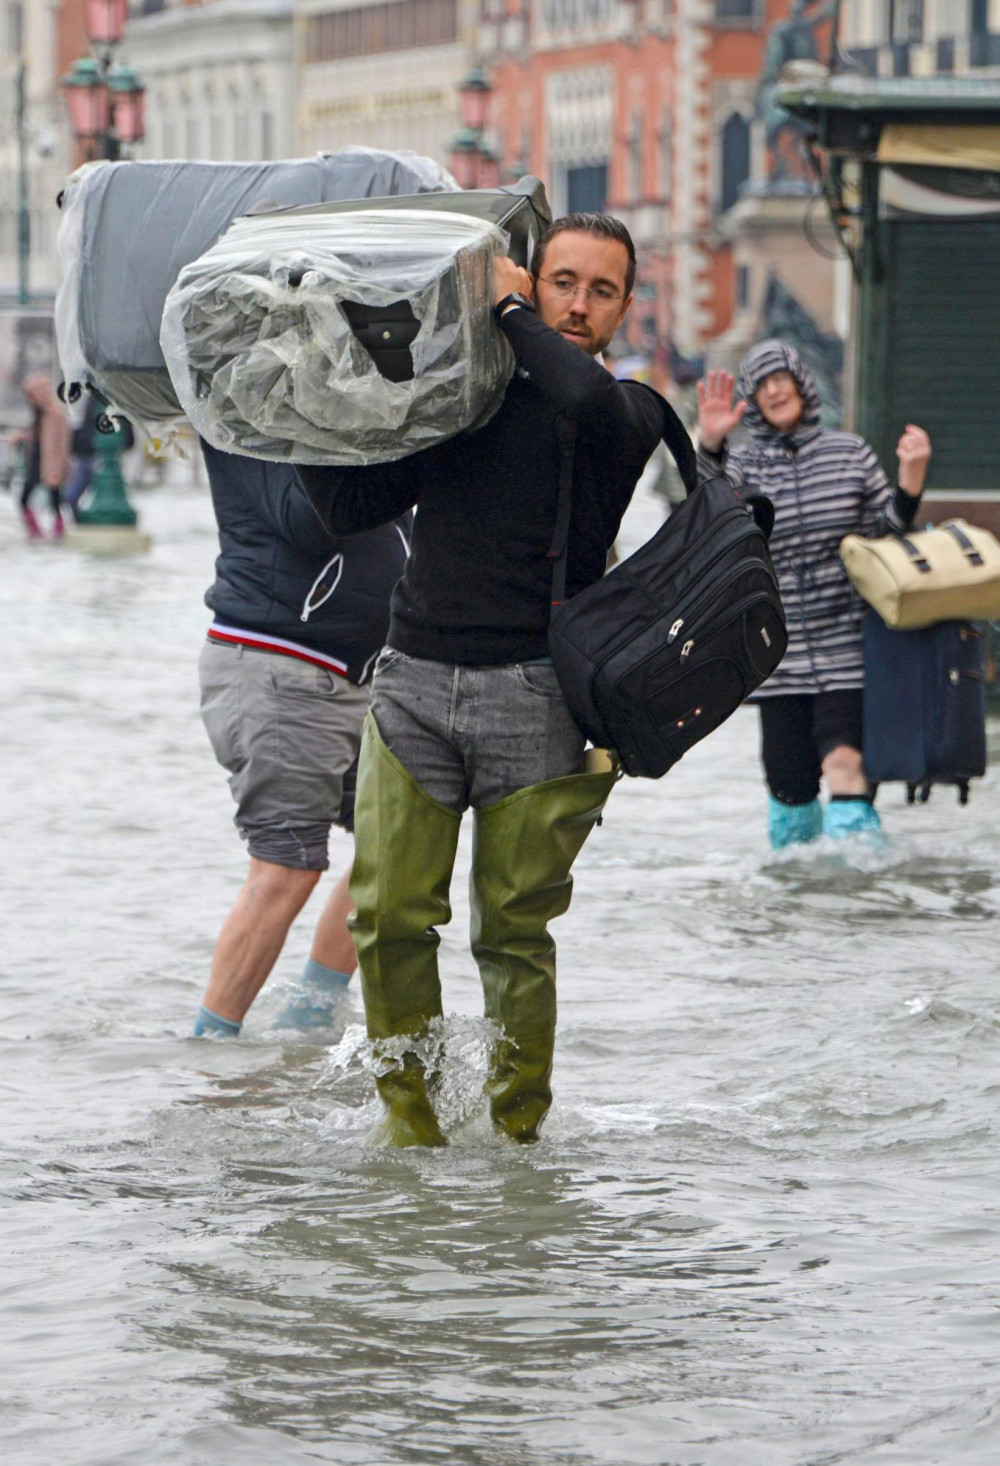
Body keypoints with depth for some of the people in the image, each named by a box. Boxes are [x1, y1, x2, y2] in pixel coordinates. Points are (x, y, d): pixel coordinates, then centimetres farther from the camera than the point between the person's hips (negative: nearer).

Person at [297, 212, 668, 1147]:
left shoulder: (631, 414, 5)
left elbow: (589, 403, -21)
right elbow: (351, 510, 18)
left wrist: (511, 313, -8)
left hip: (534, 694, -3)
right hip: (414, 680, 3)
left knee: (513, 929, -2)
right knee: (389, 913, -5)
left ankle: (517, 1124, 10)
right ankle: (408, 1114, 7)